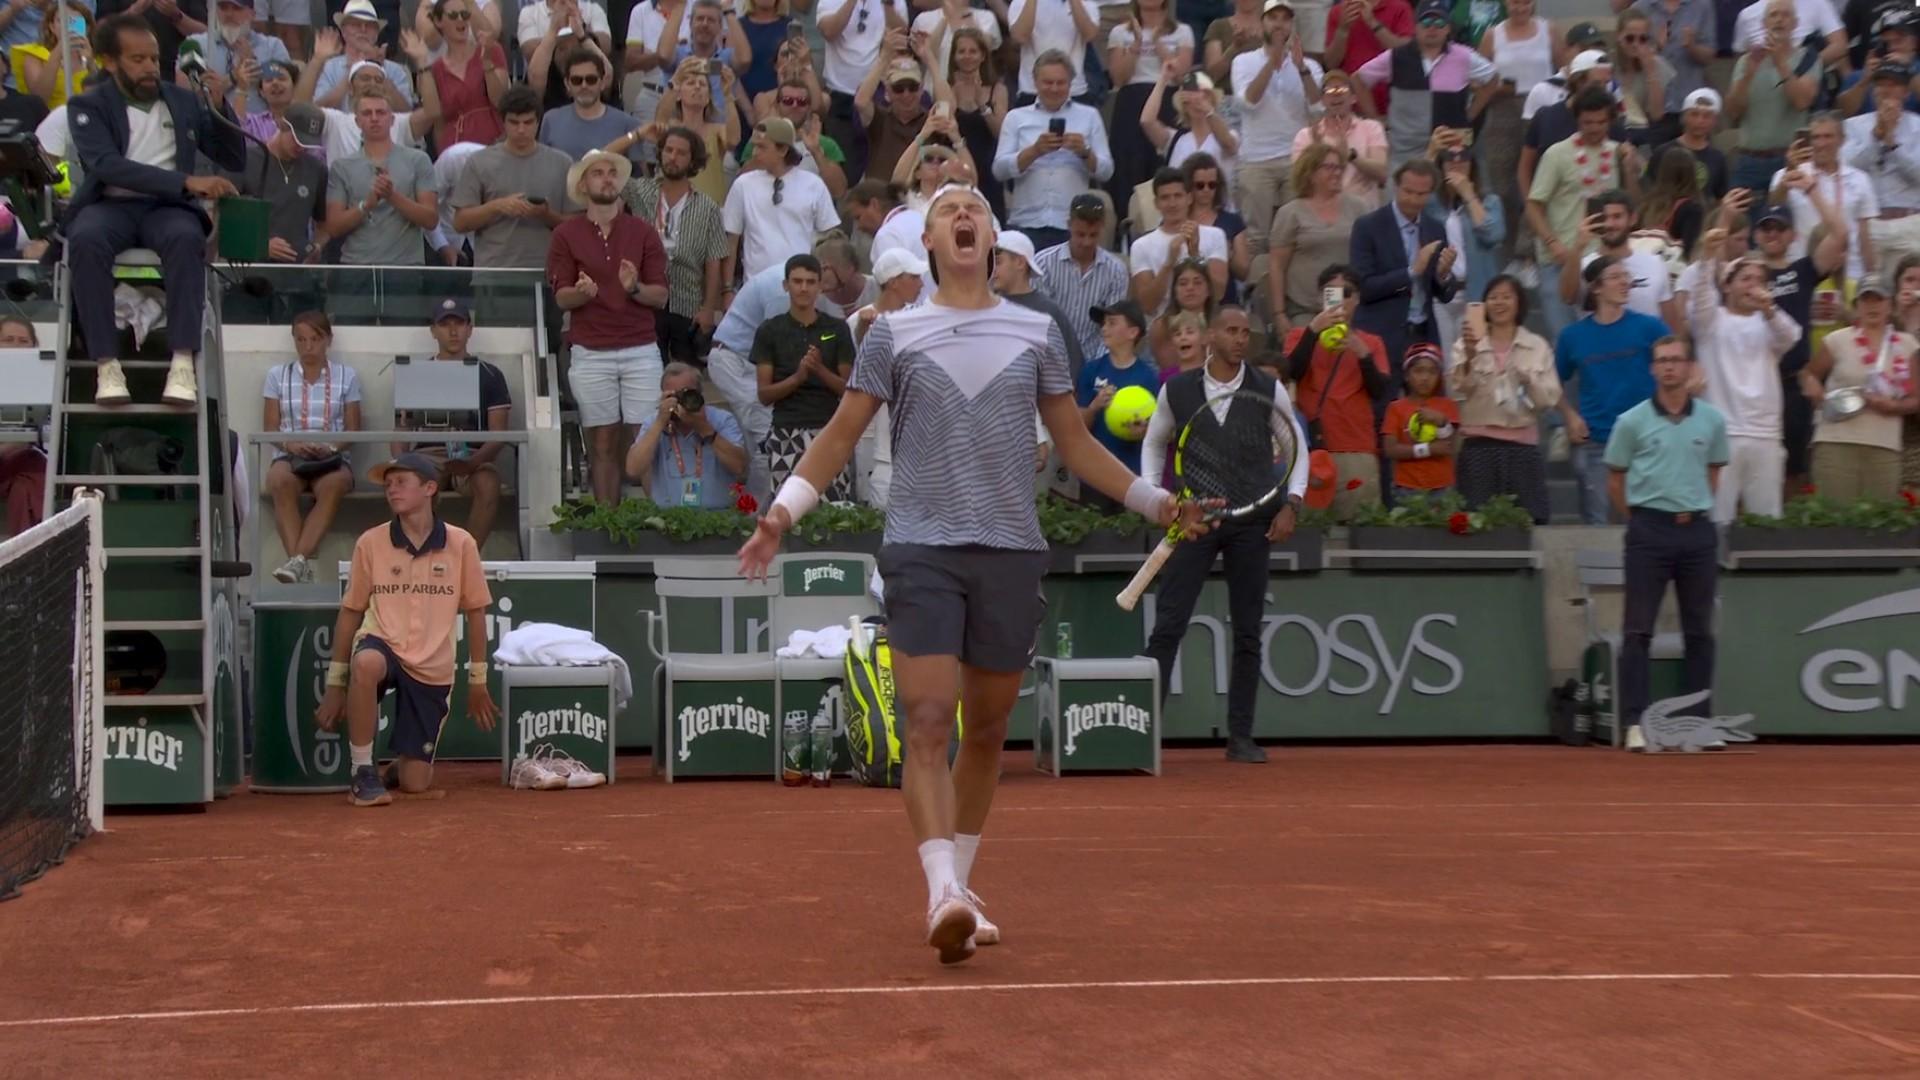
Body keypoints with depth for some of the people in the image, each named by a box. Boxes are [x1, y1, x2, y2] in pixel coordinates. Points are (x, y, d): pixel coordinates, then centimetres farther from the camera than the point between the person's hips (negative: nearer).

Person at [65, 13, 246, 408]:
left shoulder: (183, 101, 14)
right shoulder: (89, 106, 3)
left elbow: (234, 160, 15)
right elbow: (107, 165, -15)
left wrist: (220, 105, -2)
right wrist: (186, 182, -24)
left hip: (166, 207, 1)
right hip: (110, 205, -1)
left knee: (186, 237, -36)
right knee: (86, 240, -37)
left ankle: (183, 365, -40)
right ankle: (107, 367, -34)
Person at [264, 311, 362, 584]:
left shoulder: (347, 377, 13)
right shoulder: (278, 376, 14)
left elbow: (353, 430, 9)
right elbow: (270, 428, 9)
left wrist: (332, 446, -12)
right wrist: (291, 444, -13)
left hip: (332, 457, 0)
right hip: (290, 455, 0)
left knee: (333, 485, -38)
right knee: (280, 481, -37)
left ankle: (298, 560, -47)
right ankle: (300, 566, -44)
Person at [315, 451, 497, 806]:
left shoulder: (460, 544, -4)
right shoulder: (370, 543, -3)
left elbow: (475, 612, 5)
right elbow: (350, 613, 2)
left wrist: (478, 682, 6)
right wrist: (335, 684, 1)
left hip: (433, 671, 1)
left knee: (415, 783, -3)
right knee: (366, 663, -40)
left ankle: (405, 759, 36)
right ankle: (363, 773, -24)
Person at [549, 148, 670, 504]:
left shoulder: (643, 232, 8)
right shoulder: (567, 234, 6)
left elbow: (661, 296, 5)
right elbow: (561, 298, 2)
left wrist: (635, 288, -16)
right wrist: (583, 292, -20)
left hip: (641, 349, 1)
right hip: (591, 352, -1)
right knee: (603, 443, 0)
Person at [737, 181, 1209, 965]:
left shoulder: (1036, 333, 10)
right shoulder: (894, 334, 5)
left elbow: (1075, 443, 16)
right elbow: (840, 437, 7)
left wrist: (1155, 502, 12)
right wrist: (782, 512, -5)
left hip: (1011, 553, 2)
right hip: (921, 550, -2)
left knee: (987, 730, 8)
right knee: (928, 724, -13)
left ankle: (960, 887, 22)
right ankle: (942, 897, -18)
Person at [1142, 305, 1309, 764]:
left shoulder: (1270, 392, 2)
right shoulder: (1177, 390, 2)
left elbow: (1297, 448, 11)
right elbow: (1154, 443, 15)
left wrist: (1291, 503, 0)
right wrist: (1152, 494, 3)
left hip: (1251, 522, 1)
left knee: (1247, 634, 5)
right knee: (1167, 627, -7)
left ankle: (1240, 737, 11)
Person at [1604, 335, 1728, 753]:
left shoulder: (1712, 420, 5)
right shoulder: (1632, 421, -1)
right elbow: (1615, 482, 7)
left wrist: (1693, 508, 13)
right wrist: (1642, 519, 9)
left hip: (1697, 530, 2)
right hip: (1649, 531, -2)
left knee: (1699, 630, 6)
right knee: (1637, 629, -4)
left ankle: (1699, 721, 13)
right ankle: (1635, 724, -4)